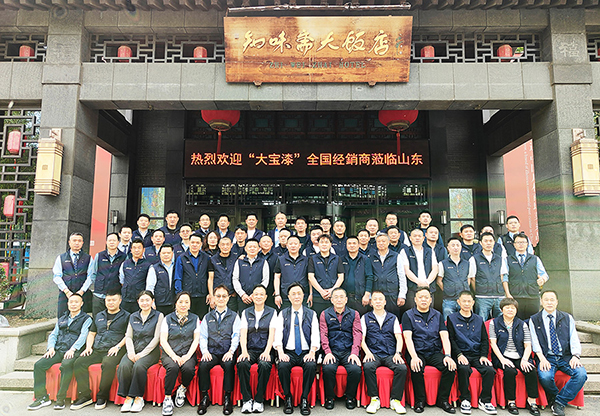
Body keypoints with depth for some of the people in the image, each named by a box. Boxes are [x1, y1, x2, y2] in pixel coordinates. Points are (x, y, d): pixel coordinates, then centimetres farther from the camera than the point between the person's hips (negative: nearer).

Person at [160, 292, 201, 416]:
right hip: (169, 353, 0)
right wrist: (174, 356, -14)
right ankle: (167, 398, -16)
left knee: (189, 368, -31)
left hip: (188, 354, 1)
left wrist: (187, 356, -12)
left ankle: (182, 389, 1)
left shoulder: (195, 319, 10)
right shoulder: (168, 319, 8)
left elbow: (196, 339, 4)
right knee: (173, 367, -33)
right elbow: (163, 340, 1)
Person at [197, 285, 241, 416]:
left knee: (229, 365, -33)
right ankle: (204, 398, -13)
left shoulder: (234, 316, 11)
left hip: (227, 354, -2)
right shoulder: (207, 317, 18)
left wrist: (231, 351, -13)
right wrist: (205, 351, -7)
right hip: (211, 353, 2)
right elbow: (203, 336, 10)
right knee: (203, 365, -28)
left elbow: (236, 336, 2)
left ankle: (227, 398, -20)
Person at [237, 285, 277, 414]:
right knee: (242, 364, -30)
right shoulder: (246, 312, 11)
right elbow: (243, 334, 1)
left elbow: (272, 334, -2)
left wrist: (267, 352, -17)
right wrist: (244, 351, -15)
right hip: (250, 349, 1)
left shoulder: (272, 312, 7)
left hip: (264, 350, -1)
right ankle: (247, 400, -17)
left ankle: (259, 400, -17)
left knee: (265, 365, -33)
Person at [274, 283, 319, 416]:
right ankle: (288, 398, -9)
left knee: (311, 366, -32)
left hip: (306, 352, 0)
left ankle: (304, 399, -14)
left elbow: (315, 336, 2)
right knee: (282, 366, -31)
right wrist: (281, 353, -16)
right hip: (288, 352, 0)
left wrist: (312, 352, -15)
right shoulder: (283, 314, 11)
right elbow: (278, 335, 1)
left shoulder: (311, 314, 10)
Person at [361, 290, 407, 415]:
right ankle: (374, 399, -18)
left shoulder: (393, 318, 17)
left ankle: (395, 400, -14)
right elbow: (361, 339, 6)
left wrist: (398, 353, -8)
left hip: (390, 354, 1)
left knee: (402, 368, -29)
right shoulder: (365, 318, 13)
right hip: (373, 354, -1)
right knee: (367, 366, -33)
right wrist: (367, 352, -10)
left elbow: (399, 338, 9)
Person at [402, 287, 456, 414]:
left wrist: (448, 356, -14)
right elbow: (408, 337, -8)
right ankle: (420, 401, -10)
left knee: (450, 367, -24)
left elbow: (444, 336, 3)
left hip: (435, 353, 3)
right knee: (417, 368, -32)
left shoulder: (437, 315, 12)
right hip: (417, 352, -3)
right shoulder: (408, 315, 3)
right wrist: (414, 357, -23)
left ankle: (443, 400, -5)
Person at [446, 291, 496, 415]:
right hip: (461, 354, -3)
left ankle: (484, 401, -10)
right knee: (464, 369, -34)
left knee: (490, 370, -25)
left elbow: (485, 340, 15)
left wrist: (483, 356, -1)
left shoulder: (479, 320, 18)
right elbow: (451, 339, 1)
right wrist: (459, 354, -14)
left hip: (477, 354, 3)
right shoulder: (452, 319, 7)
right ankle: (465, 400, -17)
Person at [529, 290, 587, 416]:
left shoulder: (567, 318, 13)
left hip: (566, 357, 2)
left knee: (581, 374, -27)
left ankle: (559, 403, -11)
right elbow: (535, 342, -1)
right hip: (547, 357, -2)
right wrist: (542, 359, -17)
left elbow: (574, 339, 5)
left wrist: (575, 356, -13)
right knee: (545, 376, -32)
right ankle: (554, 398, 3)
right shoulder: (534, 320, 7)